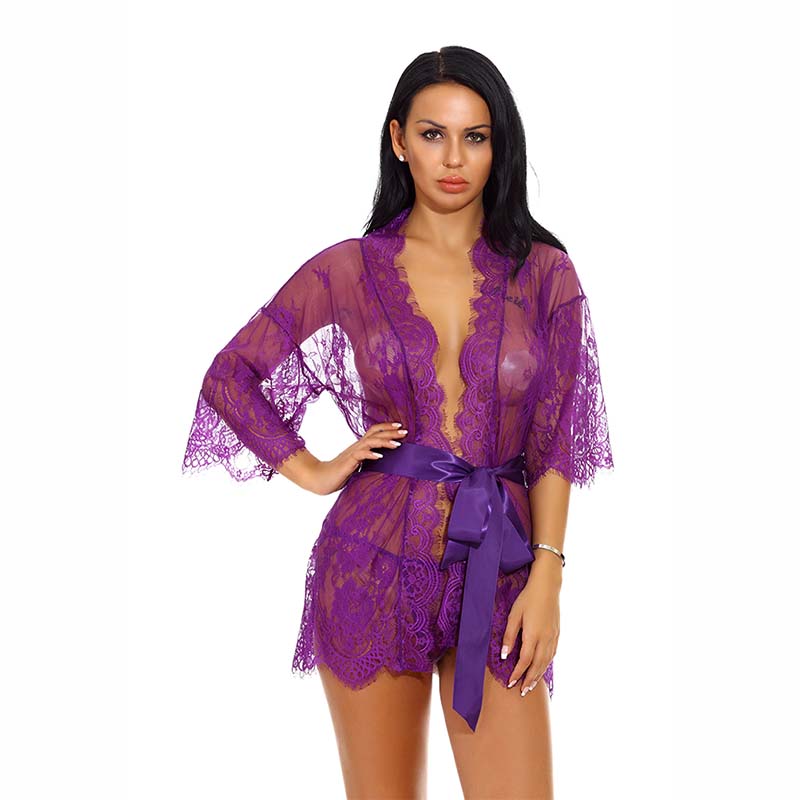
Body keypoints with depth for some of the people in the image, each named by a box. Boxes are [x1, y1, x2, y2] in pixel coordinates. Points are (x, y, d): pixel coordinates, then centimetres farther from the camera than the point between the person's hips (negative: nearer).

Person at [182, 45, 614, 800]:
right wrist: (314, 472, 2)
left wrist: (546, 578, -5)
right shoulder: (346, 271, 2)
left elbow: (555, 441, 2)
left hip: (495, 568, 0)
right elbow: (230, 376, 9)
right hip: (375, 562, 0)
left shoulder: (544, 274, 3)